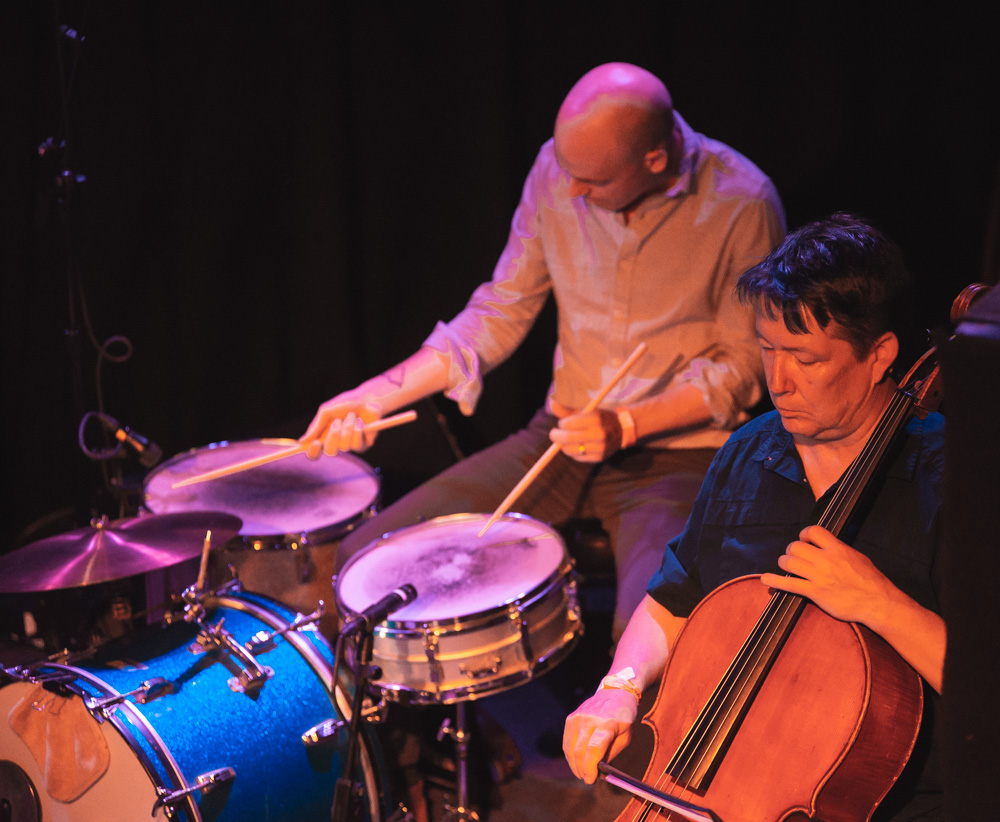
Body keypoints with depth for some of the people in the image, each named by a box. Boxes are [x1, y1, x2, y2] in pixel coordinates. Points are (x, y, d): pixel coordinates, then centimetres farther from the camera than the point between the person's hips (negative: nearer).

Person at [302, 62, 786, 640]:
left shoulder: (741, 203, -16)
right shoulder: (558, 168, -4)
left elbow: (741, 368, -8)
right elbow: (501, 312, 4)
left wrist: (625, 427, -20)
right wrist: (380, 394, -7)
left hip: (680, 449, -4)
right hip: (561, 436, 5)